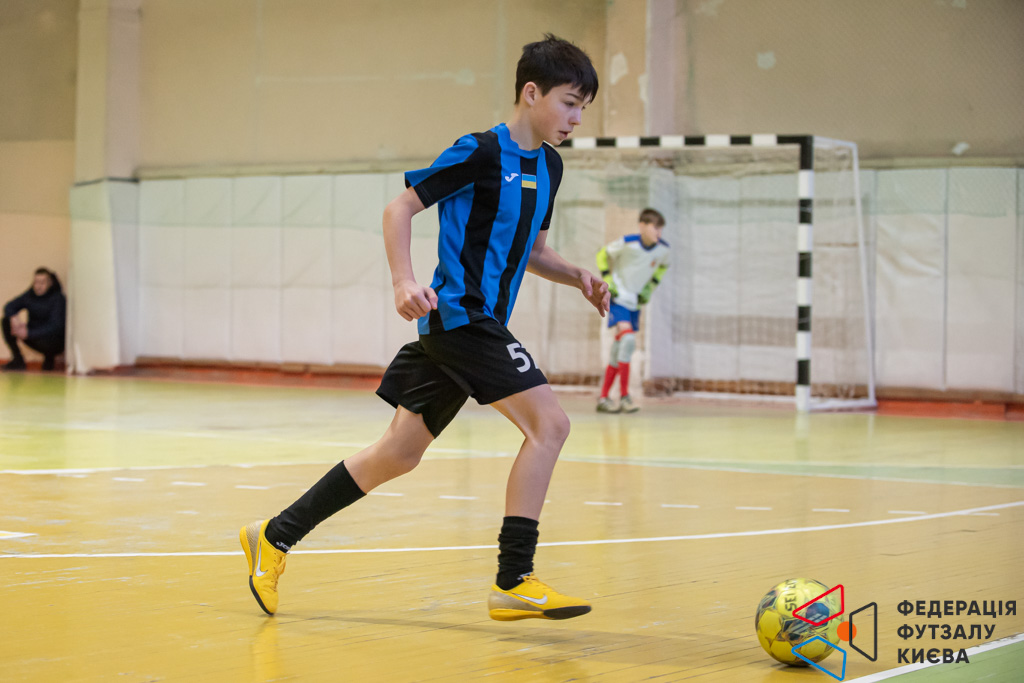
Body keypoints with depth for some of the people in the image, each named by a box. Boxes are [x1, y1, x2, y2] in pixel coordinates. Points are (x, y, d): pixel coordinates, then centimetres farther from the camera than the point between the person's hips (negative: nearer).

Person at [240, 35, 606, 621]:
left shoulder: (548, 165, 14)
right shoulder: (481, 152, -11)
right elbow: (401, 208, -8)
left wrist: (577, 277, 8)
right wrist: (405, 281, -21)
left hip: (482, 325, 9)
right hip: (460, 315, -9)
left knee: (400, 453, 12)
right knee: (549, 423, -16)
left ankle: (277, 537, 21)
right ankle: (514, 582, -14)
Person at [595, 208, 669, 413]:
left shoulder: (663, 249, -6)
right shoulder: (627, 243, -19)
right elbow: (603, 255, -3)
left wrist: (649, 288, 8)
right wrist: (607, 282, -8)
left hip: (635, 302, 6)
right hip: (619, 298, -6)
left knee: (619, 350, 8)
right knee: (628, 339, -23)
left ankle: (603, 398, 16)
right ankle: (624, 396, -18)